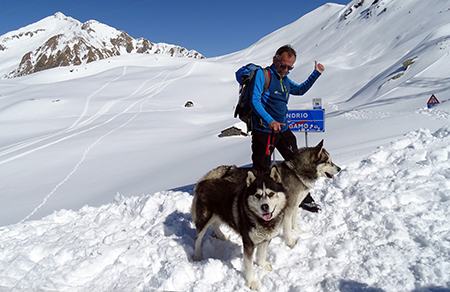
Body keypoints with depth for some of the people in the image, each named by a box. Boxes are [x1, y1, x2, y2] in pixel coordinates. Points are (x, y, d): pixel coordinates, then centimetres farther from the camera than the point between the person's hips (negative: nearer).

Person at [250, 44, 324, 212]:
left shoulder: (285, 80, 15)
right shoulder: (262, 74, -7)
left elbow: (300, 90, 36)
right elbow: (255, 100, -19)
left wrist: (316, 74, 28)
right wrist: (269, 121, -31)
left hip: (283, 130, 7)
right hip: (263, 131, -7)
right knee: (261, 171, -4)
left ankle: (304, 198, 28)